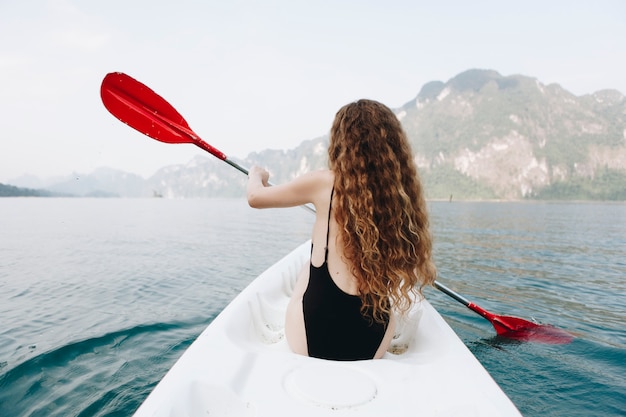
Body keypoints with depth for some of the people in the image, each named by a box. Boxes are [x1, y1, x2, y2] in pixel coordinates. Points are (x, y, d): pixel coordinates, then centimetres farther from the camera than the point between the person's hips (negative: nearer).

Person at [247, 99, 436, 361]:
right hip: (373, 348, 3)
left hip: (310, 342, -2)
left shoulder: (324, 183, -11)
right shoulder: (404, 196, -4)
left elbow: (255, 197, 3)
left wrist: (256, 174, 25)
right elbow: (421, 272, 9)